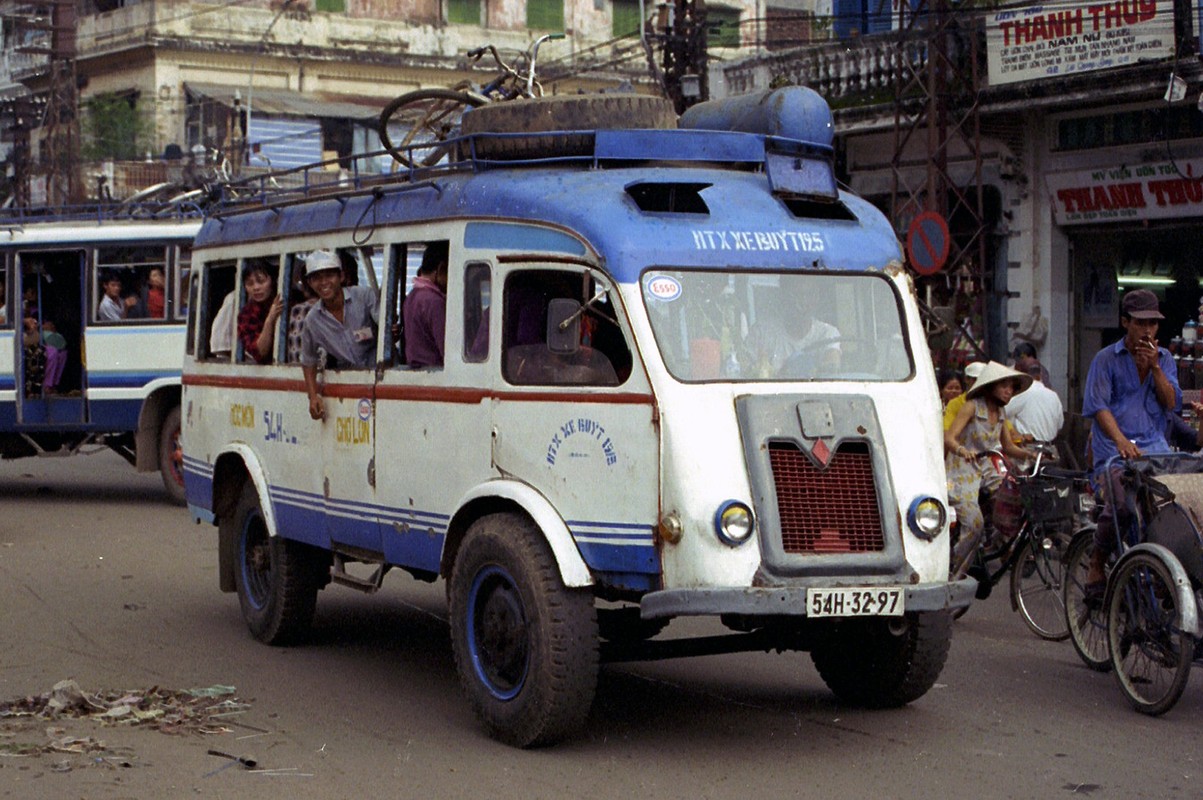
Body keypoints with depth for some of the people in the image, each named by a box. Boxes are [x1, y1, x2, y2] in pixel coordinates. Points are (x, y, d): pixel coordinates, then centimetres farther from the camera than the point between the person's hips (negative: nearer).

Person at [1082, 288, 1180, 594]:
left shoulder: (1164, 358, 17)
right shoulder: (1106, 359, 4)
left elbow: (1171, 403, 7)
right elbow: (1098, 406, -8)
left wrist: (1154, 367, -7)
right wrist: (1120, 440, -24)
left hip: (1154, 446, 4)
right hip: (1114, 450, -4)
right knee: (1119, 503, -28)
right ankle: (1096, 569, -8)